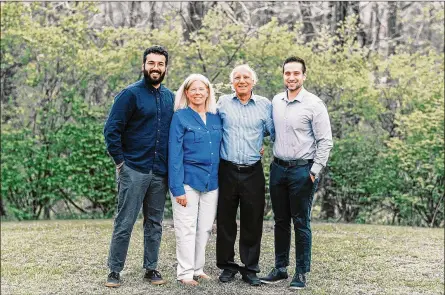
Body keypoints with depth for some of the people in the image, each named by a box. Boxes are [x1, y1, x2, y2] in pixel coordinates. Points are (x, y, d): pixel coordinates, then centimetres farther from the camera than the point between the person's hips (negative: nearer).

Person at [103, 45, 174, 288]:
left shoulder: (170, 97, 11)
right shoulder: (131, 94, -5)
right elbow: (111, 130, -7)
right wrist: (120, 161, -8)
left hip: (160, 172, 5)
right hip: (133, 170, -5)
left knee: (154, 223, 11)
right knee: (124, 222, -1)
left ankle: (151, 268, 21)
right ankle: (114, 270, 10)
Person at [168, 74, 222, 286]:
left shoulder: (216, 118, 9)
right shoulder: (180, 117, -5)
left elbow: (220, 148, 14)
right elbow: (174, 154, -9)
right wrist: (177, 188, -15)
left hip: (211, 181, 5)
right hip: (188, 179, -5)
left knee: (205, 228, 10)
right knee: (187, 228, 0)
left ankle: (198, 269, 23)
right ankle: (185, 272, 10)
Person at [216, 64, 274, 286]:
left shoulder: (264, 104, 5)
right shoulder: (222, 102, 4)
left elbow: (272, 131, 10)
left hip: (253, 172, 0)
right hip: (227, 170, 0)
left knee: (252, 222, 6)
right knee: (225, 221, 7)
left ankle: (250, 268, 18)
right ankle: (227, 266, 21)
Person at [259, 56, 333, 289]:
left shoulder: (314, 104, -9)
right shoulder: (275, 101, 6)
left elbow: (325, 141, -9)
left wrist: (314, 172, -12)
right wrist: (273, 159, 11)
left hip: (302, 170, -5)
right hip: (278, 168, 5)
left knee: (301, 223, 2)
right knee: (280, 221, 13)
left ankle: (301, 272, 12)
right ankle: (280, 268, 24)